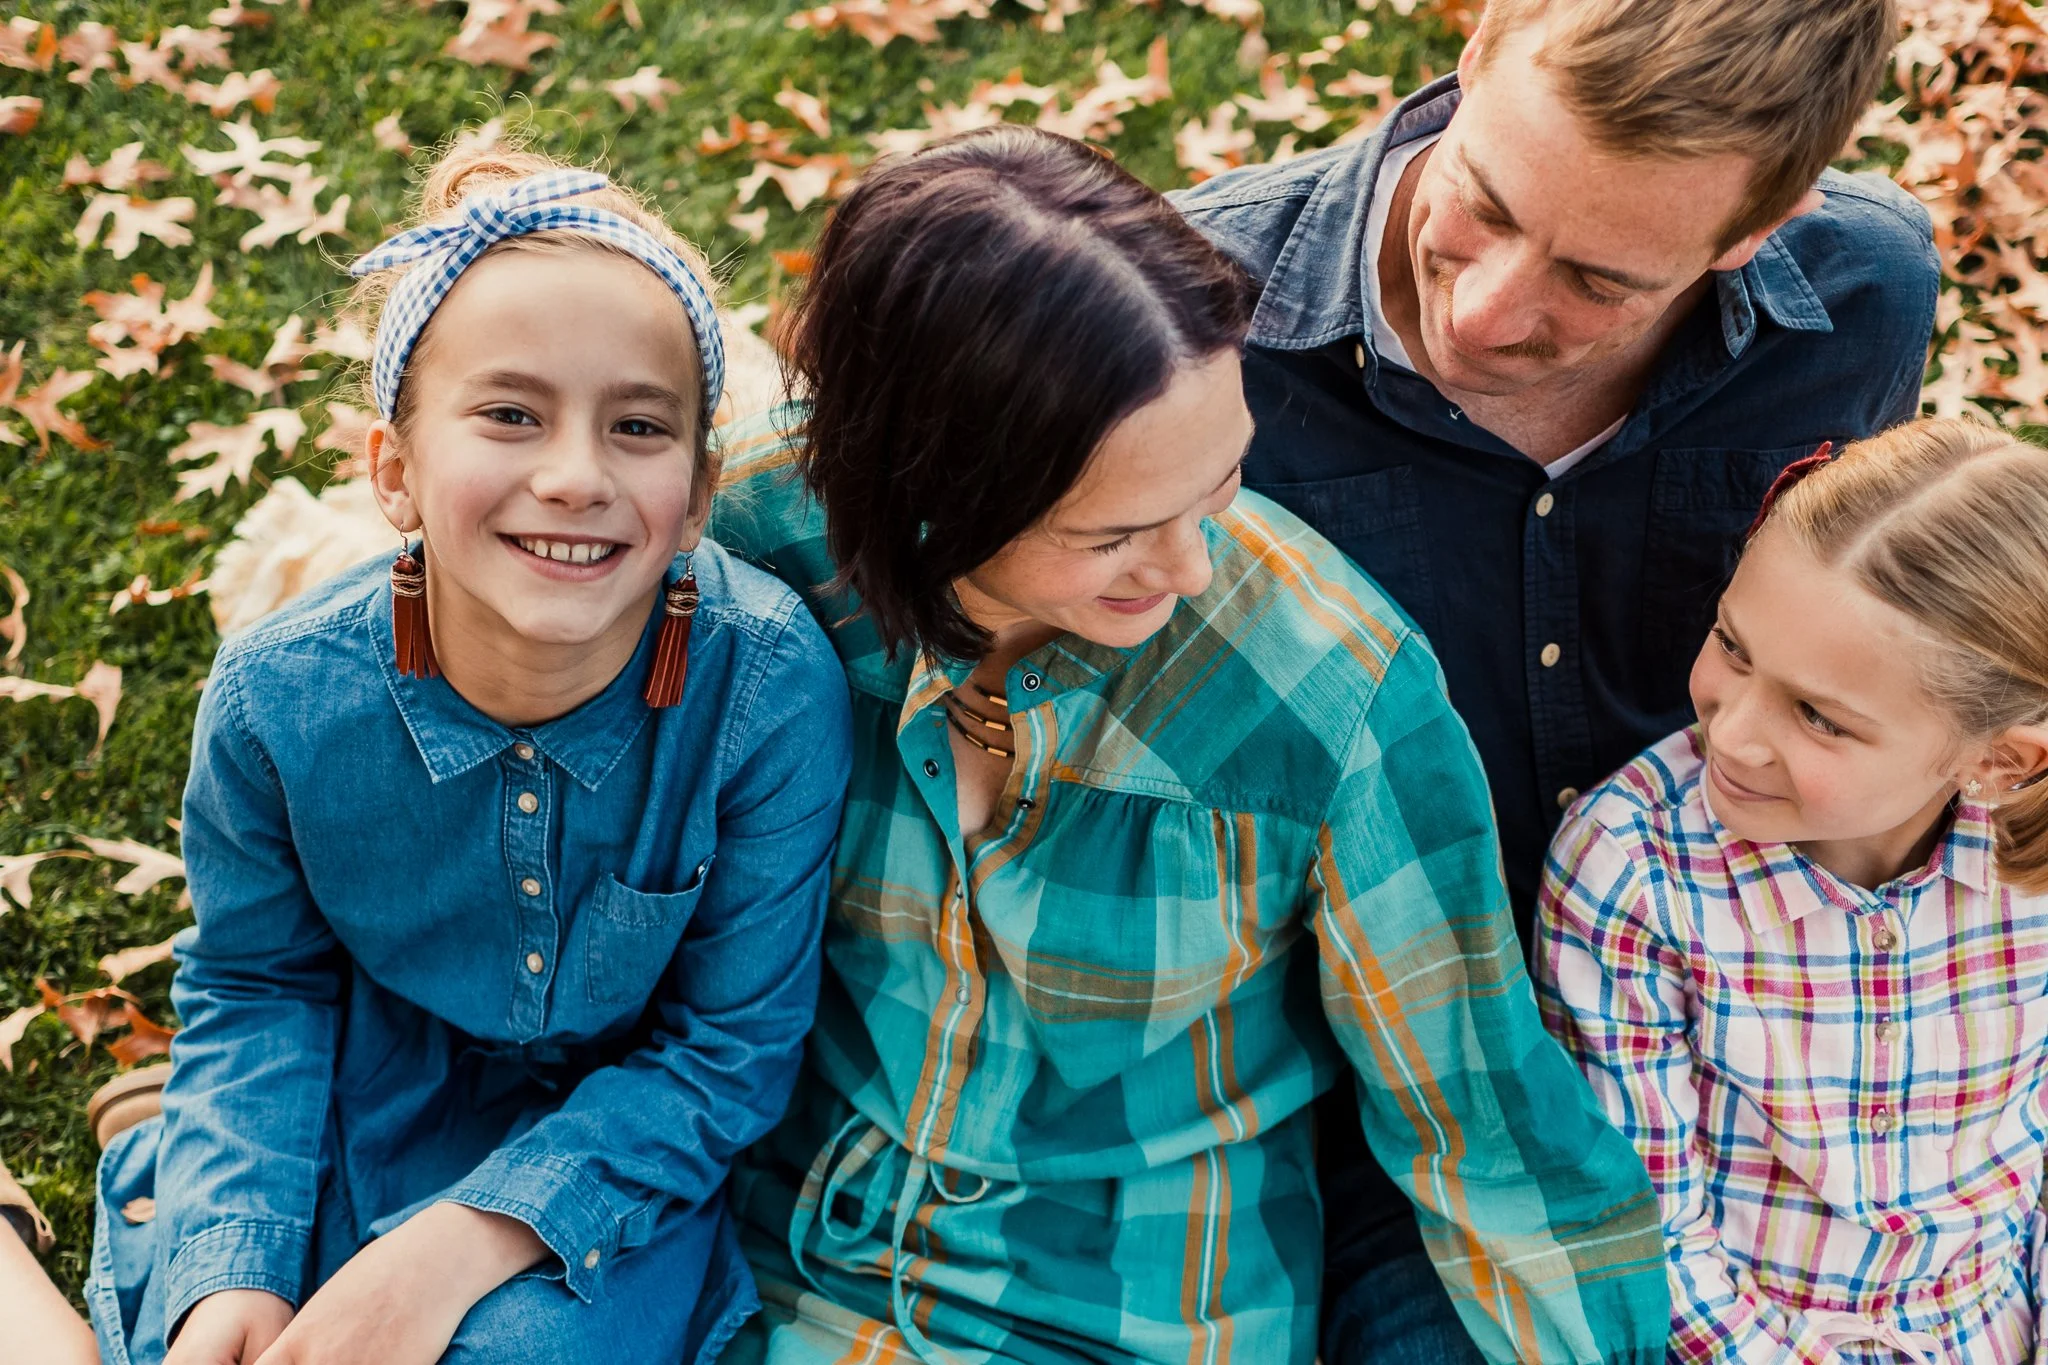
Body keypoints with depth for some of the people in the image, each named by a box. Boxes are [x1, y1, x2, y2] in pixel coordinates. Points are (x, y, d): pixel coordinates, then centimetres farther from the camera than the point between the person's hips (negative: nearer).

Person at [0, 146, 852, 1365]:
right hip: (376, 1088, 2)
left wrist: (463, 1241, -27)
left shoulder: (771, 686, -30)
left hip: (631, 1127, -1)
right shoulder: (278, 702, -22)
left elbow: (734, 1047, -18)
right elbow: (257, 986, -2)